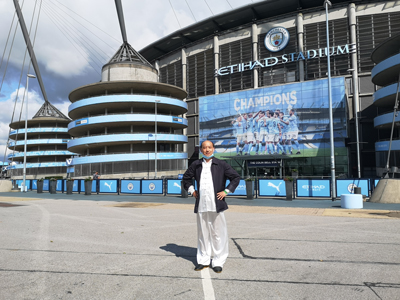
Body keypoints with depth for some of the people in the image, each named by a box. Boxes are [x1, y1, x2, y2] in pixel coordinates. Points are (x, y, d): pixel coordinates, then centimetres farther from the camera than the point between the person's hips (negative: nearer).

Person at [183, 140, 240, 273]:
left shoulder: (221, 165, 2)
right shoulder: (196, 165, 10)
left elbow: (236, 177, 5)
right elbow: (186, 177, 25)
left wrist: (226, 191, -1)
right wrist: (192, 190, 14)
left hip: (216, 205, -2)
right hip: (201, 205, 3)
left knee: (218, 234, 2)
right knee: (202, 233, 10)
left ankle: (218, 262, 16)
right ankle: (203, 260, 24)